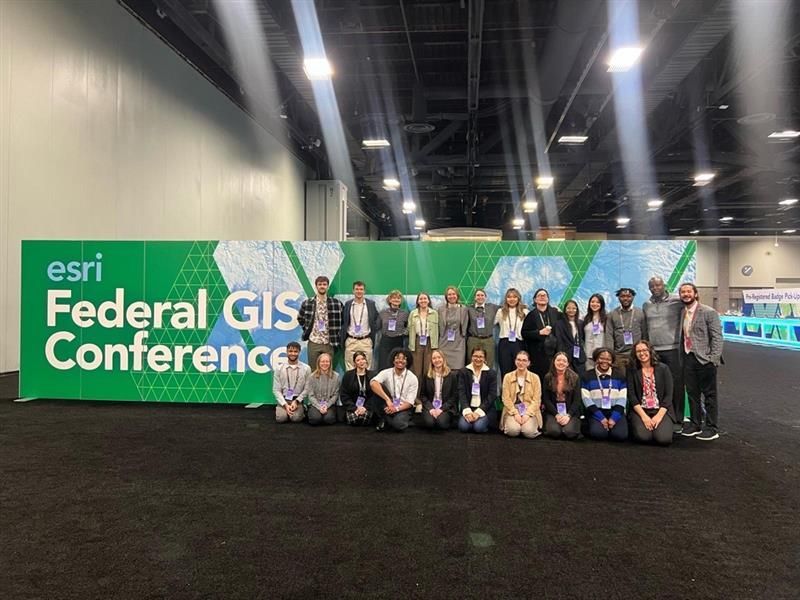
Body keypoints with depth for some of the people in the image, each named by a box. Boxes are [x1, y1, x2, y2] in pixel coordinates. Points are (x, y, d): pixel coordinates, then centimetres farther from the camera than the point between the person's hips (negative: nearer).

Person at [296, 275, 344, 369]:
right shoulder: (307, 303, -1)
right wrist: (306, 330, 7)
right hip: (313, 342, 0)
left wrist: (336, 333, 4)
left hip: (329, 343, 0)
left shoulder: (336, 303, -1)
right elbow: (300, 318, 15)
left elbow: (342, 319, 11)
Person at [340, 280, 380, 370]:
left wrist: (373, 332, 0)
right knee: (350, 369, 2)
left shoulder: (371, 304, 4)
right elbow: (343, 322, 10)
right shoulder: (348, 304, 6)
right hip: (351, 340, 0)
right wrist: (343, 339, 5)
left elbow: (377, 319, 10)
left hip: (366, 340, 0)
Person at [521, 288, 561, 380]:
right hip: (537, 354, -2)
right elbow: (524, 333, -3)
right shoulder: (531, 315, 2)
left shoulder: (555, 312, 9)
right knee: (539, 378, -7)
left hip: (553, 352, 2)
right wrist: (540, 332, -12)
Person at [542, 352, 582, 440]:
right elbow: (546, 400, 1)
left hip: (571, 412, 0)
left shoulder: (575, 378, 3)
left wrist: (568, 415, -15)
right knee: (555, 432, -27)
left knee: (569, 432, -27)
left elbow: (577, 400, 0)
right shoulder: (548, 378, 5)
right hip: (553, 412, 0)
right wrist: (557, 415, -12)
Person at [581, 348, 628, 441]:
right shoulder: (587, 375, 2)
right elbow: (586, 399, -5)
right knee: (598, 433, -29)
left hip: (615, 411, 1)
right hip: (596, 412, -1)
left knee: (620, 435, -24)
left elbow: (622, 398, 1)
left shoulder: (619, 375, 8)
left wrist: (614, 418, -12)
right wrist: (601, 417, -14)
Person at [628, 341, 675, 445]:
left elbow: (668, 395, -1)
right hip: (640, 410, 0)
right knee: (642, 436, -26)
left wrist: (659, 416, -13)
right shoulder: (632, 370, 3)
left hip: (661, 410, 1)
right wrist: (643, 416, -14)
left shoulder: (663, 368, 3)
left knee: (663, 439, -23)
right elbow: (631, 395, -3)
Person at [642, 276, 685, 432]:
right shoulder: (646, 305, 11)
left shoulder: (676, 301, -3)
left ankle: (677, 420, 11)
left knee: (676, 385, 1)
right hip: (653, 350, 4)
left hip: (673, 349, -4)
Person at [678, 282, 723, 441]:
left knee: (709, 394, 4)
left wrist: (714, 359, -16)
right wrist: (682, 355, 5)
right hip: (688, 358, 6)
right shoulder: (682, 313, 9)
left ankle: (712, 428, 12)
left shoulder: (708, 312, -8)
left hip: (704, 359, -6)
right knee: (692, 393, 13)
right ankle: (695, 424, 25)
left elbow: (717, 337, -11)